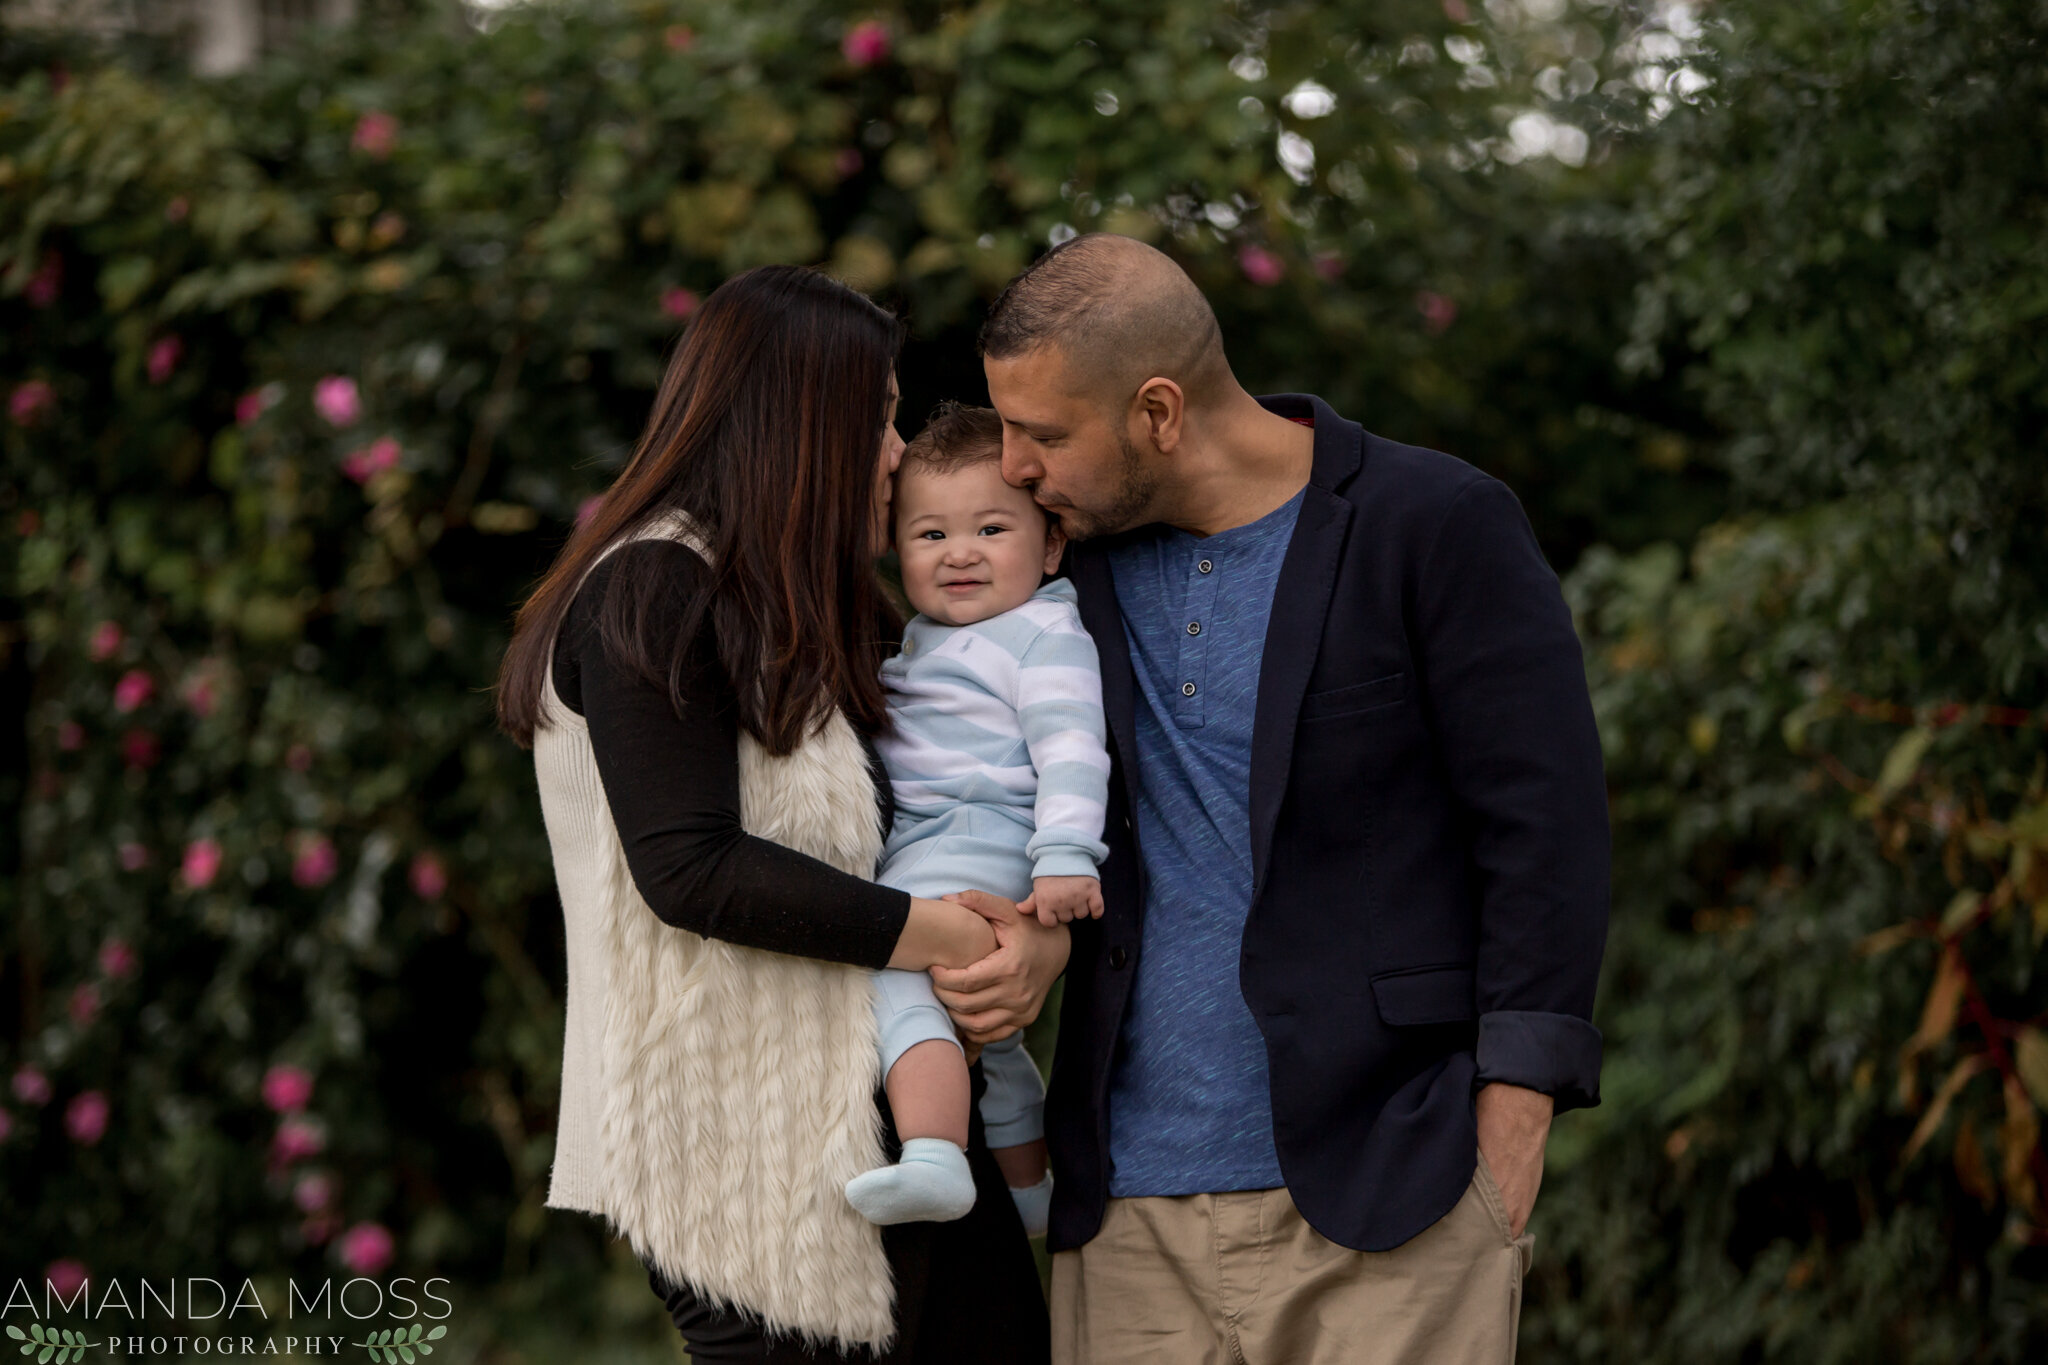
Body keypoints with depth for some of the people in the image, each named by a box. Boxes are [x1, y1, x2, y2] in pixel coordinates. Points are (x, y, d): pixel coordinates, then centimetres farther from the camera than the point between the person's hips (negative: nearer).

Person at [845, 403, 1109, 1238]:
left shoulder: (1045, 635, -6)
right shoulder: (917, 639, 21)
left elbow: (1070, 752, -17)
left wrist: (1065, 856, -27)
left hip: (979, 851, -10)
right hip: (915, 864, 10)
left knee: (897, 981, -30)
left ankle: (933, 1158, -46)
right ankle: (1028, 1192, 41)